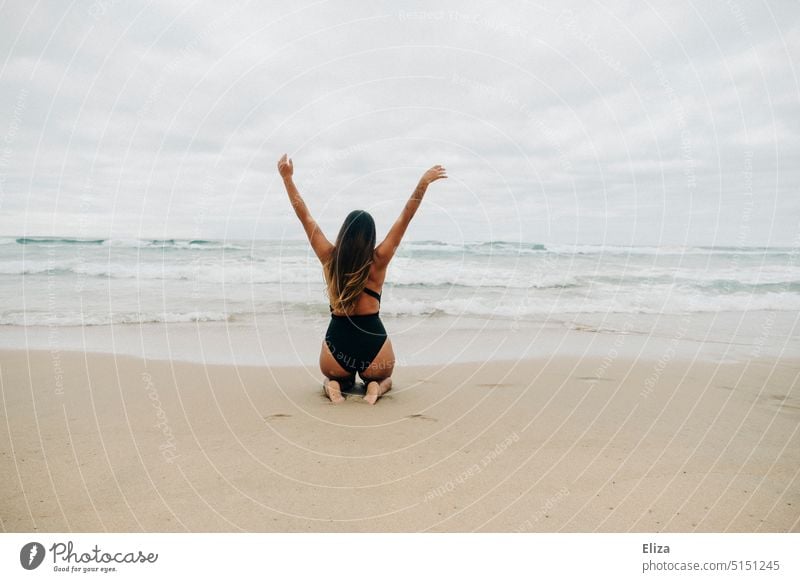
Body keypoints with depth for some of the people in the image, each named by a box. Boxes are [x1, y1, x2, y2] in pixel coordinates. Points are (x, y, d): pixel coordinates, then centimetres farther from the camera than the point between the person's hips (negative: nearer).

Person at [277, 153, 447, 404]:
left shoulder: (329, 259, -5)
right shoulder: (377, 262, -9)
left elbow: (304, 216, 1)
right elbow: (405, 218, -6)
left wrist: (287, 178, 5)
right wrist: (423, 183, -8)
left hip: (336, 343, 1)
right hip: (374, 344, -1)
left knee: (335, 377, 36)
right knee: (384, 378, 33)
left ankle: (334, 385, 0)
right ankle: (375, 386, -2)